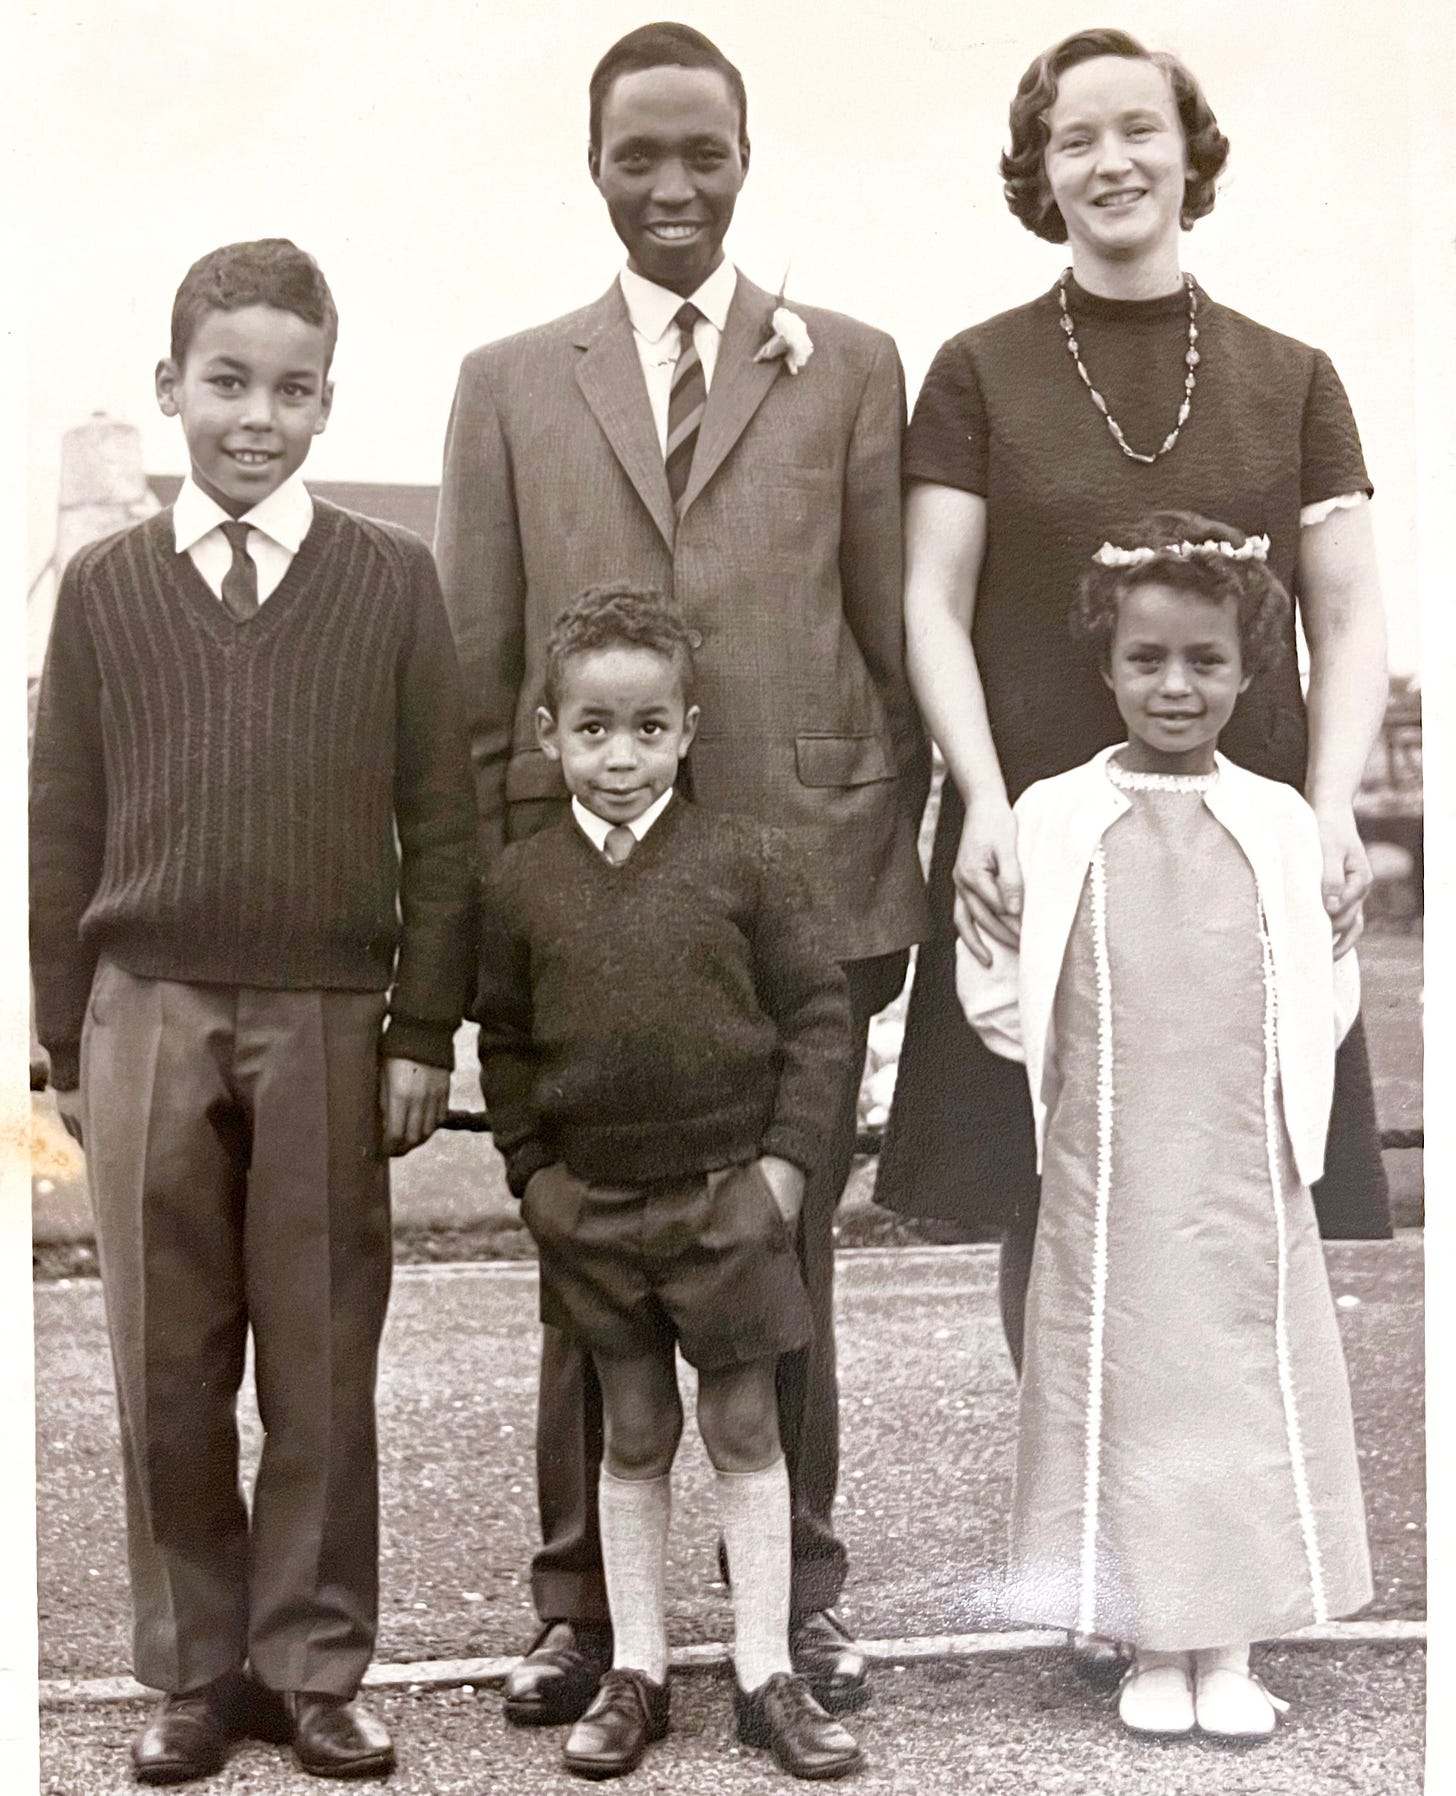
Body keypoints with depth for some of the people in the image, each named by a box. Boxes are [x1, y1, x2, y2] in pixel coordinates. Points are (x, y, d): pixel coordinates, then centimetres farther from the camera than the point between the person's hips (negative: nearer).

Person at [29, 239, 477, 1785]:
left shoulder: (391, 581, 3)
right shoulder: (105, 585, 7)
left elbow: (439, 826, 3)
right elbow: (62, 831, 8)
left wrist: (422, 1032, -1)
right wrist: (68, 1043, 6)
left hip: (327, 1020, -1)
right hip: (148, 1015, 1)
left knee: (322, 1365, 6)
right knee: (165, 1371, 7)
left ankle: (312, 1666, 20)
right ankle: (193, 1668, 21)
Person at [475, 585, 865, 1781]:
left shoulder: (743, 858, -6)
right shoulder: (524, 882, 0)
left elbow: (818, 1012, -3)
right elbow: (504, 1042, 8)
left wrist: (786, 1156, -8)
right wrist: (533, 1170, 2)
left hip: (730, 1193, -2)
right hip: (593, 1204, 2)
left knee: (745, 1430, 6)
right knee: (633, 1436, 12)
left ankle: (767, 1674, 16)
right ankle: (636, 1673, 22)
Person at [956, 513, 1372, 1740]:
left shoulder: (1282, 823, 1)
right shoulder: (1054, 816, -2)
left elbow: (1329, 989, 8)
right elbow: (997, 987, 2)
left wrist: (1270, 1074, 0)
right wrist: (1091, 1072, 1)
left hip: (1248, 1180, 1)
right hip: (1108, 1179, -1)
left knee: (1248, 1381, 6)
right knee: (1123, 1381, 4)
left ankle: (1229, 1652, 19)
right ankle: (1153, 1649, 18)